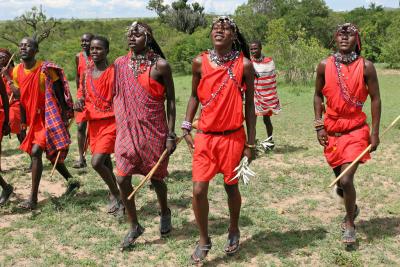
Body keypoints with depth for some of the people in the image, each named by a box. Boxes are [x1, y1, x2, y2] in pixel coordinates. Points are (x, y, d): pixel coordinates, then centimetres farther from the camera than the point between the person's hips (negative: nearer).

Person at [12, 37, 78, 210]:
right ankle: (72, 181, 37)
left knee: (36, 152, -16)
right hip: (34, 119, 7)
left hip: (50, 118, -7)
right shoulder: (17, 71, 2)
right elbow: (21, 98, 12)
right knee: (50, 153, 17)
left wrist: (64, 119, -13)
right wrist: (23, 121, 15)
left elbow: (59, 94, -12)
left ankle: (33, 198, -11)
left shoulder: (46, 69, -17)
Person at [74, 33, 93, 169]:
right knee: (81, 126, 0)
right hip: (82, 95, 4)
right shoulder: (78, 57, 6)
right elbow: (78, 76, 15)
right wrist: (79, 93, 17)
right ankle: (81, 158, 5)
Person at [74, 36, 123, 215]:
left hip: (111, 122, -6)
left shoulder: (114, 72, -8)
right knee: (105, 162, 14)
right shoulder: (86, 74, 9)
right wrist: (79, 103, -5)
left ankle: (115, 193, 6)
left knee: (97, 162, -16)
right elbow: (82, 95, 18)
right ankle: (115, 196, 31)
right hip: (93, 123, 6)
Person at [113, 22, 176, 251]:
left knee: (156, 178, 10)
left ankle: (165, 212, 40)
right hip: (128, 129, 4)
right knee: (123, 179, -2)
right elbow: (118, 96, 13)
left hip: (154, 130, -3)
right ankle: (134, 226, 17)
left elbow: (170, 101, -6)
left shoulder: (161, 65, -9)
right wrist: (118, 126, 10)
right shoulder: (120, 64, 3)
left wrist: (171, 135, -9)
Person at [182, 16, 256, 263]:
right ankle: (204, 240, 20)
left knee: (231, 187, 12)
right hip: (205, 136, 2)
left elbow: (249, 105, 0)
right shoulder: (200, 63, -1)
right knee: (199, 190, -2)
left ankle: (234, 231, 39)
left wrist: (251, 143, -1)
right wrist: (187, 128, 5)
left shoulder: (244, 65, -6)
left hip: (233, 137, -1)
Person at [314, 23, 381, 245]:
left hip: (356, 130, -3)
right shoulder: (325, 66, -1)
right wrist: (319, 126, 1)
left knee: (346, 180, -13)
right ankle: (352, 207, 47)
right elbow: (318, 95, 8)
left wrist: (375, 132, -5)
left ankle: (349, 224, 11)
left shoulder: (366, 66, -7)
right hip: (331, 130, 3)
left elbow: (375, 99, -2)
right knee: (340, 178, 16)